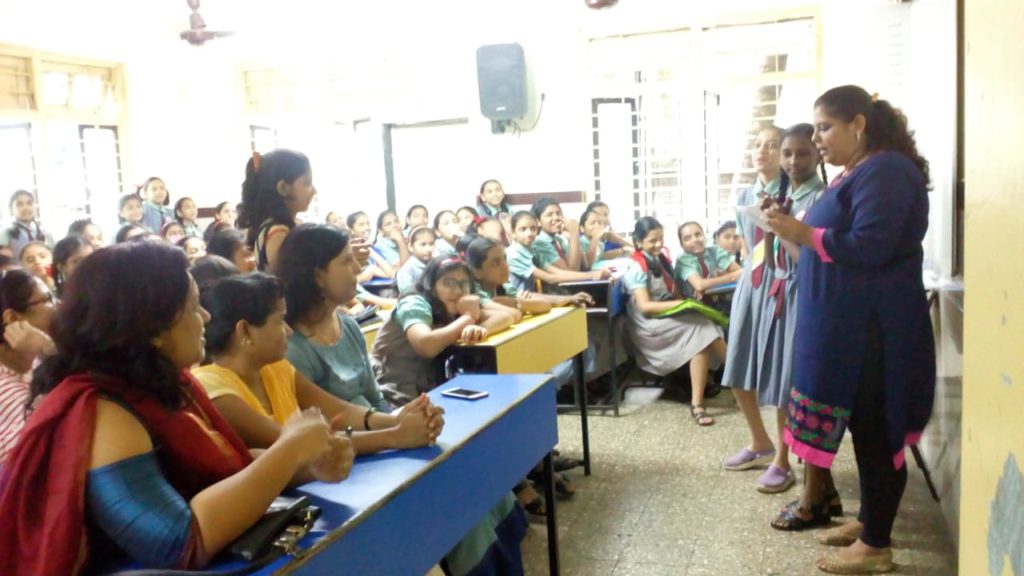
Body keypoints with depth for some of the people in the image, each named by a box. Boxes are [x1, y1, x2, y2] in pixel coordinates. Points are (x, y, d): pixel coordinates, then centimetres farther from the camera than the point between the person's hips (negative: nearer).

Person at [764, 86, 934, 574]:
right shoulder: (858, 173, 17)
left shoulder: (885, 171, -15)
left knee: (876, 429, -1)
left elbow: (870, 246, -25)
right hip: (850, 325, 10)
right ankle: (869, 520, 30)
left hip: (873, 328, -10)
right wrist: (800, 231, 4)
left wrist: (805, 235, -17)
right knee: (865, 427, 17)